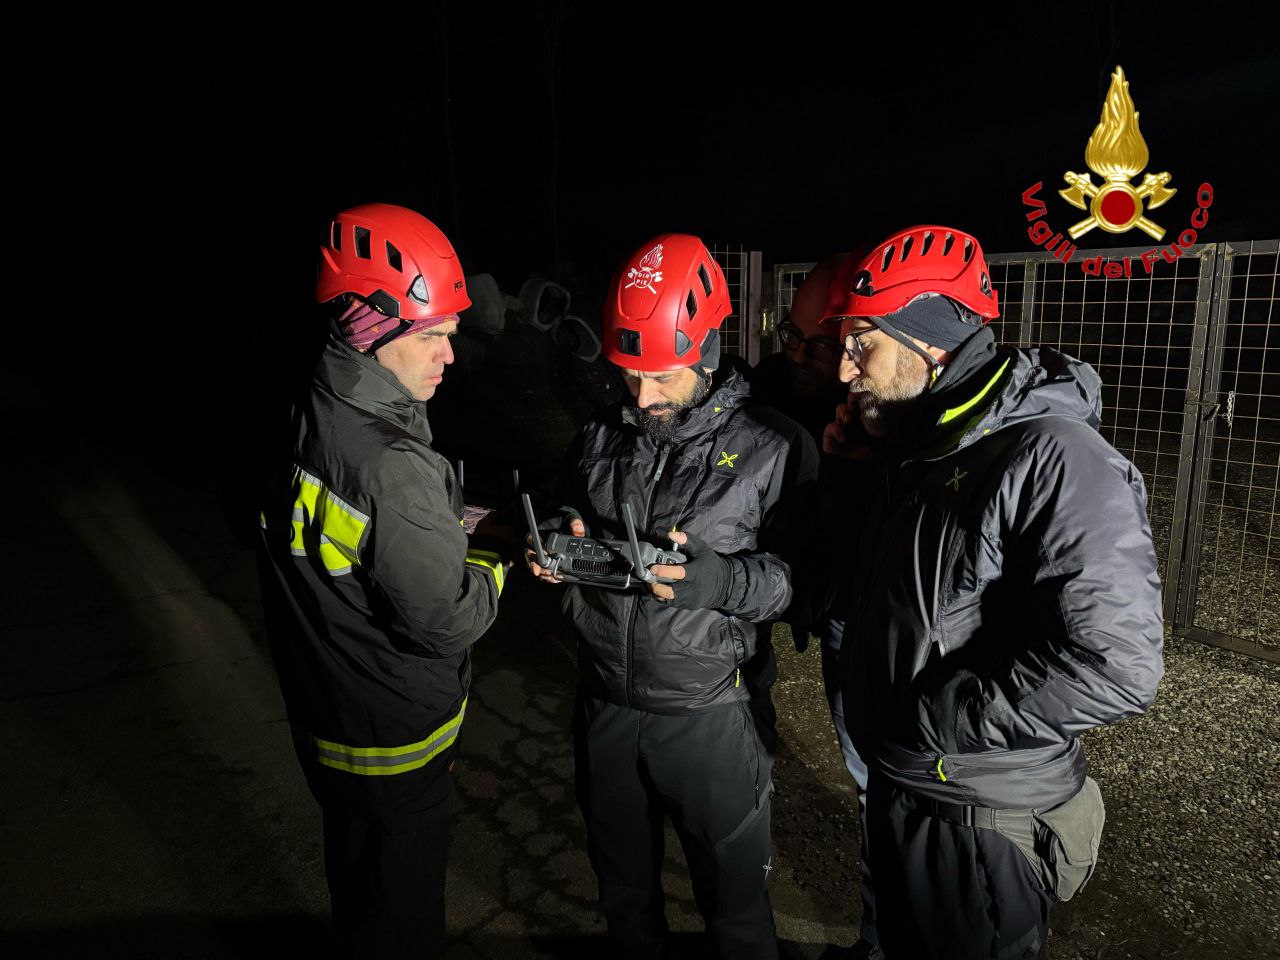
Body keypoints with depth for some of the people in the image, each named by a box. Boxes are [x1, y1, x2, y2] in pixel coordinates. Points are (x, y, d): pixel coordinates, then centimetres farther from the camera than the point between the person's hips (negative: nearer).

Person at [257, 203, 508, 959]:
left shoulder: (308, 417, -4)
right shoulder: (394, 466, -32)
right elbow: (446, 621, -26)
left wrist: (445, 525, 2)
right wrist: (494, 561, -10)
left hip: (324, 718, 8)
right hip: (394, 740, -8)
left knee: (357, 880, 31)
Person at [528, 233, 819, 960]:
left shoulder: (774, 448, -13)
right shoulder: (602, 435, 2)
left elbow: (804, 572, -15)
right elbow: (571, 512, 15)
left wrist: (721, 581, -32)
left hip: (710, 711, -4)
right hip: (605, 699, 5)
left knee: (734, 893, 16)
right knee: (622, 877, 27)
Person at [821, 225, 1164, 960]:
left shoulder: (1053, 458, -25)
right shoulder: (920, 444, 3)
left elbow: (1117, 666, -31)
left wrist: (928, 718, -23)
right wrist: (856, 476, 0)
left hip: (983, 827, -7)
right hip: (898, 788, 8)